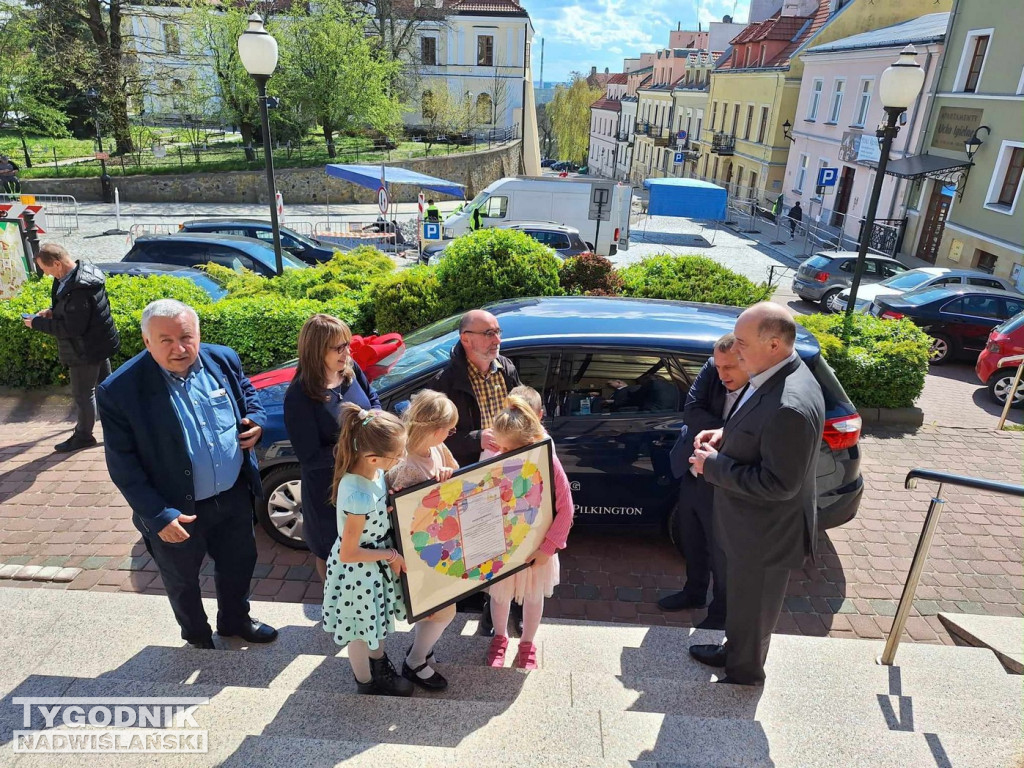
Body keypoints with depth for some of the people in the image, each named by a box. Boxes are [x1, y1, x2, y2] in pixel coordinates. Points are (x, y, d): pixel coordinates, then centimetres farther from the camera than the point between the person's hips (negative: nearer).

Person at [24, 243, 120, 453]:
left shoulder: (79, 289, -31)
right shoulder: (84, 270, 0)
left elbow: (72, 328, -28)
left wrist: (38, 323, -18)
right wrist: (54, 311, 2)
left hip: (86, 349, -10)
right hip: (98, 341, 10)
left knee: (82, 393, 6)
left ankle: (83, 435, 23)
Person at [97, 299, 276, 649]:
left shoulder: (223, 359, -9)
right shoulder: (120, 391, -22)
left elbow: (248, 392, 12)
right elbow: (122, 465, -16)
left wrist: (256, 420, -10)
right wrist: (159, 516, -20)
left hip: (234, 495, 4)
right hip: (178, 512, -3)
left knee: (239, 564, 25)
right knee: (183, 582, 22)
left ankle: (235, 620, 54)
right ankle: (197, 637, 50)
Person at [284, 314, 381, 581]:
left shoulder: (351, 369, -8)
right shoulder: (299, 396, -26)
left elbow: (373, 397, 12)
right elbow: (310, 457, -23)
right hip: (328, 489, -5)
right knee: (333, 554, 19)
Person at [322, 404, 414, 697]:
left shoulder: (371, 469, -16)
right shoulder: (359, 497, -39)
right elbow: (348, 554, -28)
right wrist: (391, 555, -18)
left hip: (377, 564, 8)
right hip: (359, 572, -7)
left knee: (378, 617, 31)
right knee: (361, 630, 21)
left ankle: (378, 662, 58)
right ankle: (366, 682, 47)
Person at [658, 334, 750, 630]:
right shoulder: (711, 370, -10)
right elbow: (691, 411, -13)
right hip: (691, 475, 6)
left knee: (721, 554, 15)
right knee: (691, 541, 26)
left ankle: (721, 612, 40)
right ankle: (694, 592, 51)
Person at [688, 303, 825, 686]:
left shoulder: (789, 406, -35)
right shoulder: (776, 375, -4)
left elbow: (779, 484, -31)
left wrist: (713, 465, -23)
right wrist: (724, 435, -4)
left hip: (764, 532, -9)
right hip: (751, 523, 9)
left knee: (751, 605, 17)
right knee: (741, 596, 29)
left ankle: (744, 672, 42)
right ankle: (733, 651, 52)